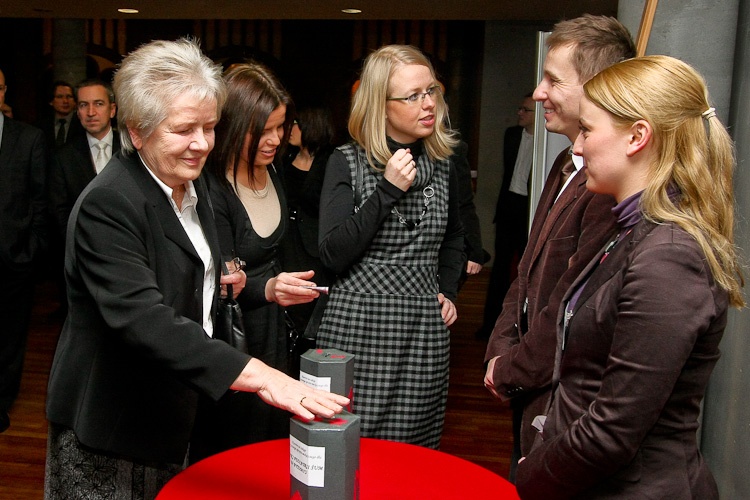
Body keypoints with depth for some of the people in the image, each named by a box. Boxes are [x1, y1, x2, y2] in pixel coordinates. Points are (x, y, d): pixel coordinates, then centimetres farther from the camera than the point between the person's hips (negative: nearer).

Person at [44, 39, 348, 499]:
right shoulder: (107, 205, -23)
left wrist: (218, 282, 0)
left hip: (173, 407, 8)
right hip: (112, 423, -7)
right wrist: (255, 374, -43)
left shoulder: (192, 185, 4)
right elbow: (142, 319, -35)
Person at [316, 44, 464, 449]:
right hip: (358, 328, -3)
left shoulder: (442, 164, 9)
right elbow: (334, 255, -12)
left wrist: (447, 291, 11)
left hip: (424, 330, 4)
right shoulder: (347, 162, -4)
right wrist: (388, 189, -16)